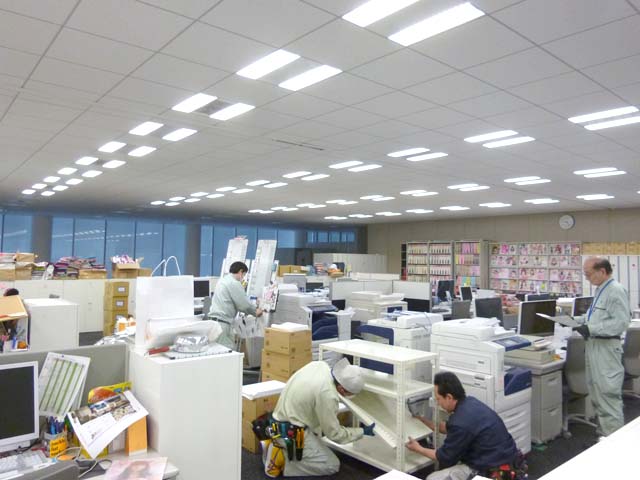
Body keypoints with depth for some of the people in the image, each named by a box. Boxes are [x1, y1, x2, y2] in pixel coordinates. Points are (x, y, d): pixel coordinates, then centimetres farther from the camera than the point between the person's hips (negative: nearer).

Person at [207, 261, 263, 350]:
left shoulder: (223, 280, 19)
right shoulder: (234, 283, -10)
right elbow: (244, 304, -9)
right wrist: (255, 312, 9)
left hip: (214, 320, 9)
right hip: (222, 323, -9)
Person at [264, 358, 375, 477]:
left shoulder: (319, 365, -5)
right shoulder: (327, 395, -27)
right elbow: (334, 433, -14)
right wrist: (362, 432, -2)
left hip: (283, 421, 8)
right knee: (332, 465, 0)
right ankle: (280, 458, -4)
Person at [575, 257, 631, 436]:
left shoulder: (616, 291, -16)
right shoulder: (600, 290, 12)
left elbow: (621, 322, -23)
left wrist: (591, 329, -25)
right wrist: (575, 320, 12)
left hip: (606, 347, -10)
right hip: (594, 345, 10)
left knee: (608, 394, -4)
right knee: (596, 392, 17)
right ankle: (604, 431, 30)